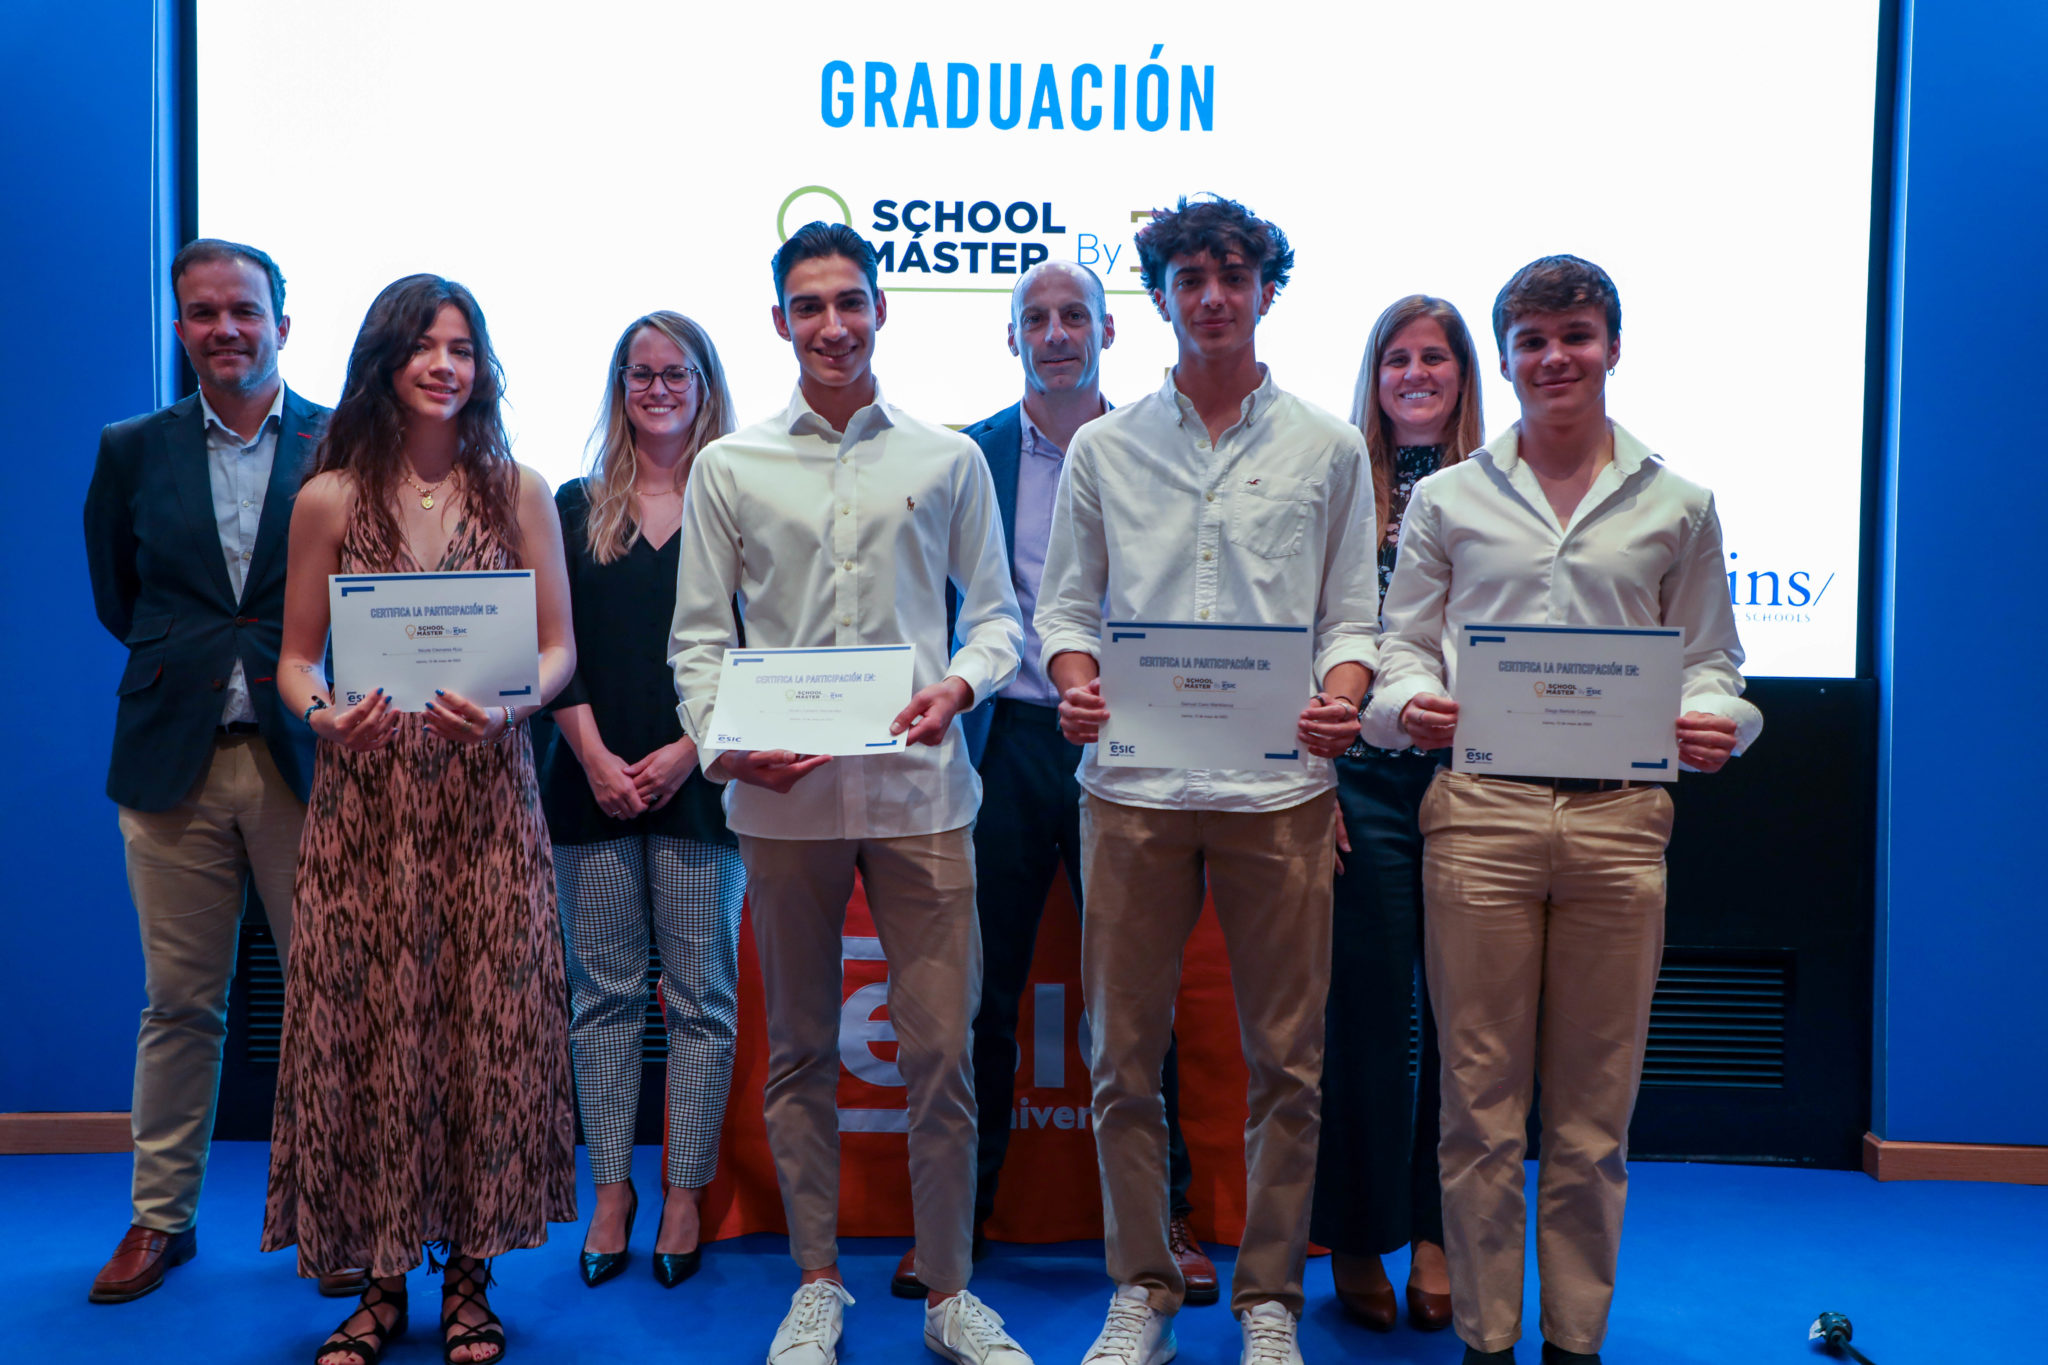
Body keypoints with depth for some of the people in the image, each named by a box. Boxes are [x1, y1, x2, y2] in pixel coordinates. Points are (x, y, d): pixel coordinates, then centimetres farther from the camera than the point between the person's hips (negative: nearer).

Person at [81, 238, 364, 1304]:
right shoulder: (131, 451, 9)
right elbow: (115, 602, 16)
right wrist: (181, 661, 8)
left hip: (309, 757, -2)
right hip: (175, 763, 2)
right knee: (178, 1004, 11)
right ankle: (161, 1216, 26)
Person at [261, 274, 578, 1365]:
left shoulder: (516, 491, 5)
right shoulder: (330, 499, 4)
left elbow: (558, 648, 5)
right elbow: (296, 659, 7)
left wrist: (510, 706, -15)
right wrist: (325, 715, -14)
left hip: (486, 796, 0)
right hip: (364, 796, 0)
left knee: (486, 1021, 2)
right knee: (363, 1023, 3)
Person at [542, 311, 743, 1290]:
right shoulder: (578, 505, 11)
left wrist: (688, 749, -11)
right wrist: (595, 757, -6)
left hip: (699, 779, -2)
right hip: (593, 779, 2)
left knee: (700, 995, 2)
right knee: (603, 991, 7)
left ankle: (684, 1194, 14)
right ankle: (611, 1190, 18)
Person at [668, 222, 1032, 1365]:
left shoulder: (949, 459, 8)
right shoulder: (729, 467, 9)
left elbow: (998, 610, 9)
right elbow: (699, 634, 8)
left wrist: (960, 683, -11)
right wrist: (721, 741, -9)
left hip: (919, 785, 0)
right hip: (782, 795, 1)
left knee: (942, 1049, 1)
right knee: (800, 1049, 11)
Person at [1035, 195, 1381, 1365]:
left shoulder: (1328, 448, 9)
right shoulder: (1103, 448, 11)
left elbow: (1352, 613, 8)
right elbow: (1066, 605, 10)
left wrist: (1341, 699, -12)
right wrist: (1076, 686, -10)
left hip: (1279, 786, 0)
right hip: (1133, 784, 1)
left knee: (1286, 1059, 6)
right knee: (1125, 1054, 7)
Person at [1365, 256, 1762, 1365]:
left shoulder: (1677, 507, 13)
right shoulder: (1446, 498, 11)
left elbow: (1709, 661, 13)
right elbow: (1403, 642, 10)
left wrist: (1716, 723, -8)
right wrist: (1411, 703, -12)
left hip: (1617, 817, 1)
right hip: (1481, 813, -1)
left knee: (1594, 1105, 8)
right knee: (1481, 1097, 4)